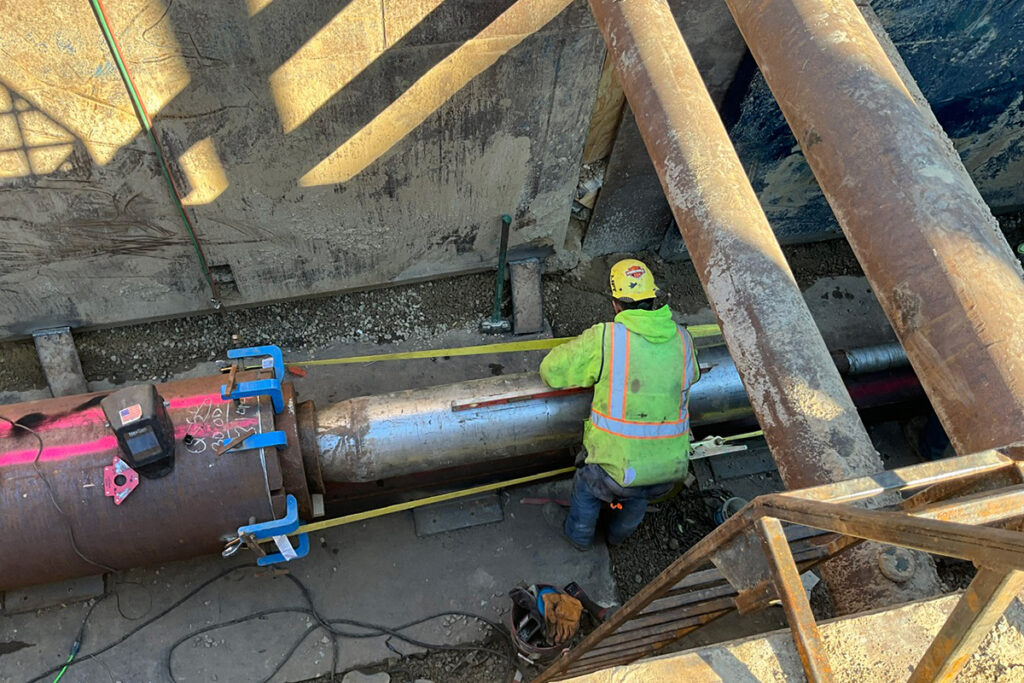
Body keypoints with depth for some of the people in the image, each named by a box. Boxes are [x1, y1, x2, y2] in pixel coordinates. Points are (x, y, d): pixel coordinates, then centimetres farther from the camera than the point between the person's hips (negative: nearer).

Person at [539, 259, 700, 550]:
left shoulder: (604, 338, -17)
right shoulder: (682, 339, -3)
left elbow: (552, 371, -8)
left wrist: (588, 370, 13)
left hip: (620, 467, -4)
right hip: (670, 469, 4)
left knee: (588, 485, 31)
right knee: (638, 494, 37)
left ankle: (578, 533, 57)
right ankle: (620, 533, 65)